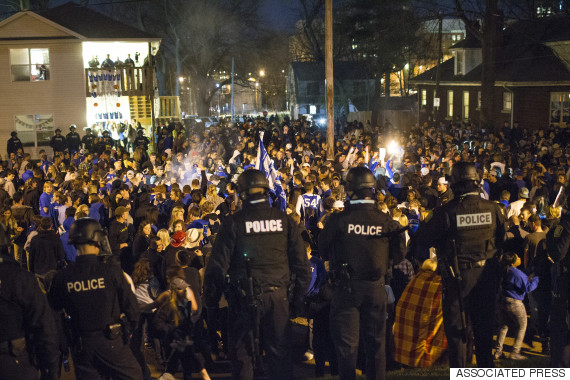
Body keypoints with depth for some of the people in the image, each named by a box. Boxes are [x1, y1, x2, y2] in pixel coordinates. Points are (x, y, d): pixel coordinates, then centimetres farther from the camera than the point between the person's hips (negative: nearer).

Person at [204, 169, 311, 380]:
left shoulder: (233, 222, -6)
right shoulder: (285, 220, 1)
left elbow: (218, 265, -7)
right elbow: (302, 263, 3)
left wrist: (211, 302, 2)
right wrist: (299, 297, 12)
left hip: (244, 298, -2)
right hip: (277, 296, 2)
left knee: (242, 354, 11)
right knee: (279, 352, 13)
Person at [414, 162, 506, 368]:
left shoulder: (447, 212, -17)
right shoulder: (492, 208, -7)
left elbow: (422, 238, -11)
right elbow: (502, 238, 6)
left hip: (458, 277, -3)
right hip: (486, 275, 3)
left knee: (456, 329, 8)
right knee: (484, 327, 17)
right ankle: (486, 370, 27)